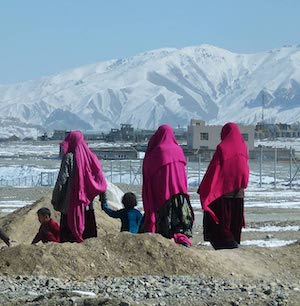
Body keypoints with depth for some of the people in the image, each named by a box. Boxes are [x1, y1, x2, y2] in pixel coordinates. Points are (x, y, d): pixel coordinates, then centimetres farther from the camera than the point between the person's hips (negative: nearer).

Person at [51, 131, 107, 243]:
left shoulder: (69, 157, -9)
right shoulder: (90, 157, 5)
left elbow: (62, 179, -11)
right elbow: (101, 181, 4)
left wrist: (55, 199, -4)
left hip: (71, 203, -5)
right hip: (88, 203, 5)